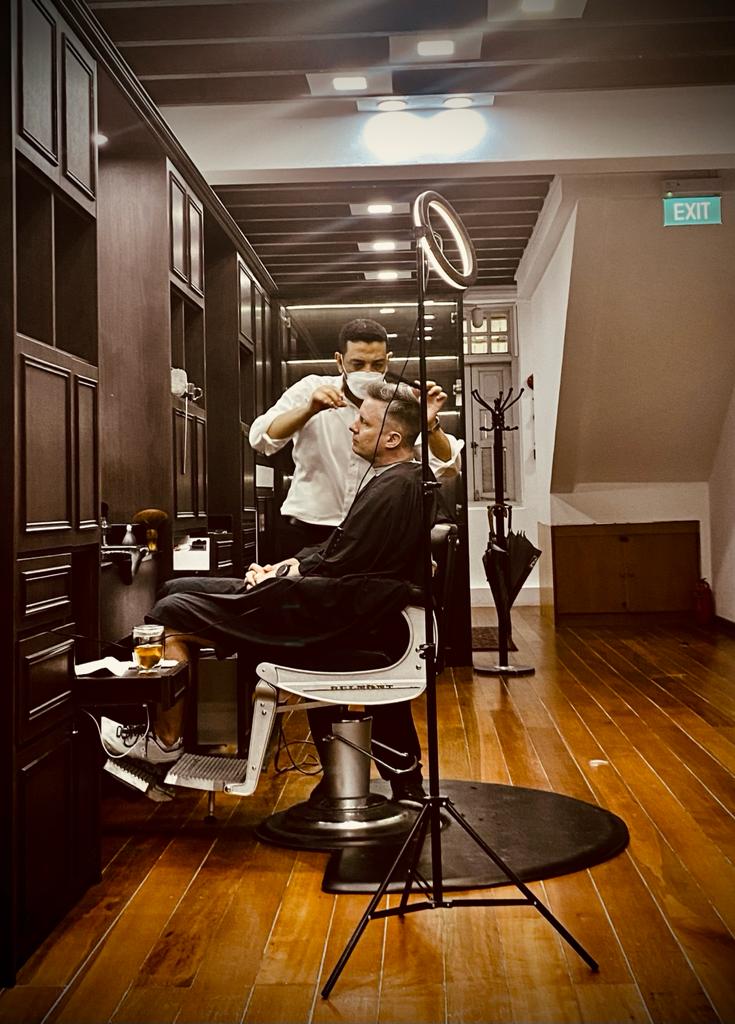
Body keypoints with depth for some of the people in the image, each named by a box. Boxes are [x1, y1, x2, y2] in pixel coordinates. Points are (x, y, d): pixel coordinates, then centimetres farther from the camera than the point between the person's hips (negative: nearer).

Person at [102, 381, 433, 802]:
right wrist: (286, 566, 4)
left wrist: (281, 575, -4)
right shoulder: (403, 479, 12)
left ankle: (165, 739, 7)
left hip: (338, 618, -11)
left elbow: (334, 569, -19)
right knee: (179, 590, 12)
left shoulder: (392, 490, -19)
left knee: (172, 613, -9)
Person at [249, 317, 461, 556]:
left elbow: (447, 469, -9)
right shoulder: (310, 389, -4)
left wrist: (430, 425, -28)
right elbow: (260, 439, -15)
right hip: (305, 529, -1)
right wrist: (310, 410, -30)